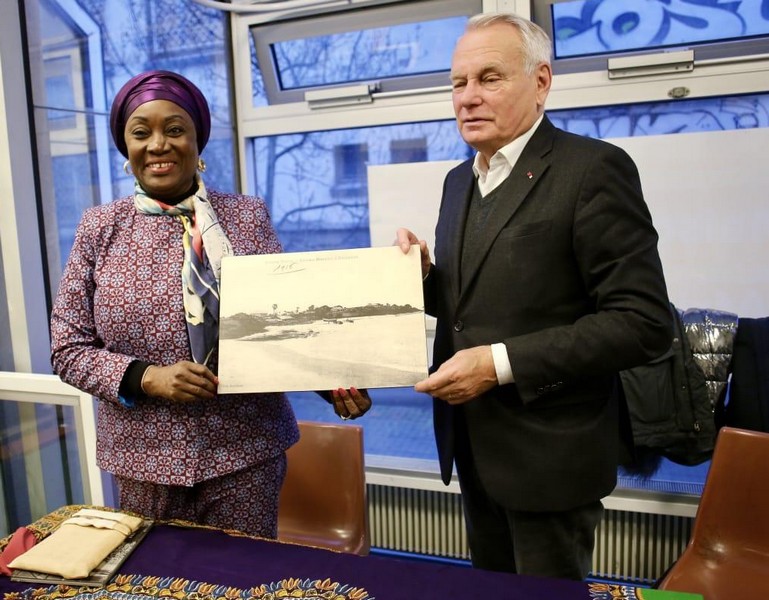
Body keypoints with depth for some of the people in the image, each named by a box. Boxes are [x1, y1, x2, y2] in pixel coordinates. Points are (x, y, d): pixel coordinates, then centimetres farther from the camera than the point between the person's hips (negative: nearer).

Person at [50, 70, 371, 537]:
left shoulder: (248, 217, 0)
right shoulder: (100, 229, -1)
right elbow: (68, 347, 1)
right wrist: (146, 377, -15)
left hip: (246, 449, 0)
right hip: (146, 453, 1)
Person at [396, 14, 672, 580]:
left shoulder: (593, 168, -15)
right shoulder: (460, 179, 9)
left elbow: (644, 321, -20)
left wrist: (502, 363, -25)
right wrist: (425, 275, -6)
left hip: (549, 452, -7)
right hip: (473, 447, 7)